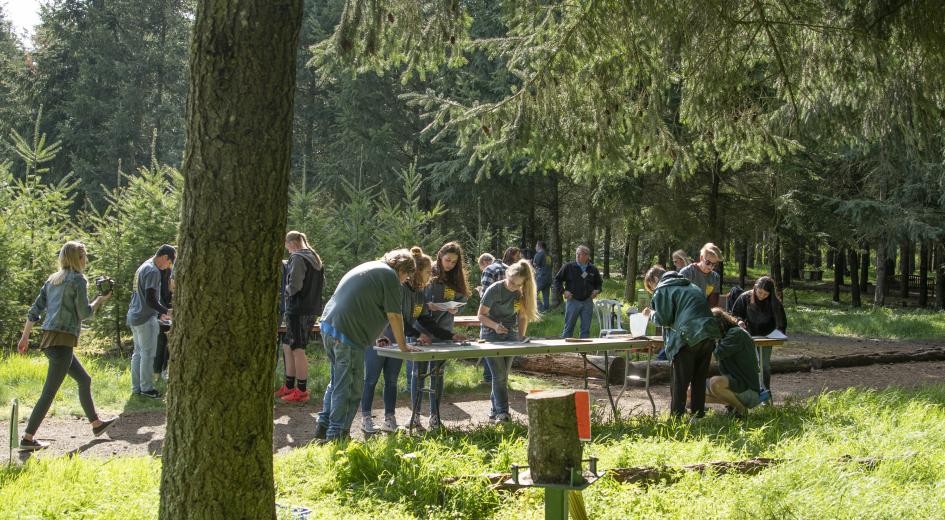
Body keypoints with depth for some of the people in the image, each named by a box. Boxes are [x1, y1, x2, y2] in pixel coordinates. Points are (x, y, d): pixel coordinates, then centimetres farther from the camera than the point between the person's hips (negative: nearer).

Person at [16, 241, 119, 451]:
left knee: (84, 380, 19)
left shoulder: (52, 279, 15)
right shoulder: (78, 279, -7)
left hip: (49, 339, 9)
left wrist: (25, 337, 17)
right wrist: (100, 300, 6)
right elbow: (84, 312, -10)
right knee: (49, 392, -6)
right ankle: (27, 438, -4)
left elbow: (34, 310, 13)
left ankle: (96, 424, 28)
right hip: (62, 341, -9)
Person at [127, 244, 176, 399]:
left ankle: (136, 387, 17)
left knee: (138, 353, 13)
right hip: (146, 319, -10)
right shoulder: (153, 271, -16)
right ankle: (146, 388, 3)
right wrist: (166, 311, -10)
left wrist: (160, 314, 20)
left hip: (134, 316, 10)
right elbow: (150, 300, -22)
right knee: (148, 354, -2)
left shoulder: (143, 267, 15)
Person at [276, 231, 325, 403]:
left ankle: (301, 390, 1)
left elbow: (294, 285, -20)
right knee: (289, 348, 16)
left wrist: (287, 290, -1)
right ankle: (289, 387, 21)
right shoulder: (316, 259, 16)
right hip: (313, 309, 9)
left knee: (297, 349, -3)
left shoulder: (297, 258, -12)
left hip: (298, 309, -9)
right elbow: (322, 283, 19)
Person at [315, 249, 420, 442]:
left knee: (336, 381, 20)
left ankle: (323, 426, 24)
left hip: (328, 326, 9)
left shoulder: (366, 267, 25)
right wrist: (403, 345, 5)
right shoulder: (389, 275, -4)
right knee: (349, 387, -2)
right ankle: (336, 435, 1)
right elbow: (395, 315, -5)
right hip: (348, 334, -9)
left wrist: (376, 337, 33)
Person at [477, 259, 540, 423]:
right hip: (491, 335, -4)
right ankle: (502, 412, -10)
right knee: (499, 374, -12)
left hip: (510, 335, 4)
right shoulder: (494, 290, -16)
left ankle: (495, 410, 14)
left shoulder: (521, 293, -1)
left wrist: (521, 337, -4)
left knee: (503, 375, 5)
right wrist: (495, 325, -30)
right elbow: (481, 315, -13)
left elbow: (522, 317, 7)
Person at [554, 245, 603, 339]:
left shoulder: (593, 269, 7)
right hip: (573, 301, -3)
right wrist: (563, 291, -8)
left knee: (586, 329, 8)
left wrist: (597, 290, 4)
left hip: (587, 302, 3)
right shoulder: (568, 267, -3)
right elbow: (557, 280, 3)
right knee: (568, 328, 3)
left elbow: (599, 282, 23)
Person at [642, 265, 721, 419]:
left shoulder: (662, 290, 0)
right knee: (699, 379, 16)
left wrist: (651, 314, 14)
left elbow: (664, 319, -7)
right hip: (709, 336, 7)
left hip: (687, 338, -7)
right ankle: (698, 413, 20)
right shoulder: (691, 286, 25)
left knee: (679, 381, 2)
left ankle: (676, 416, 3)